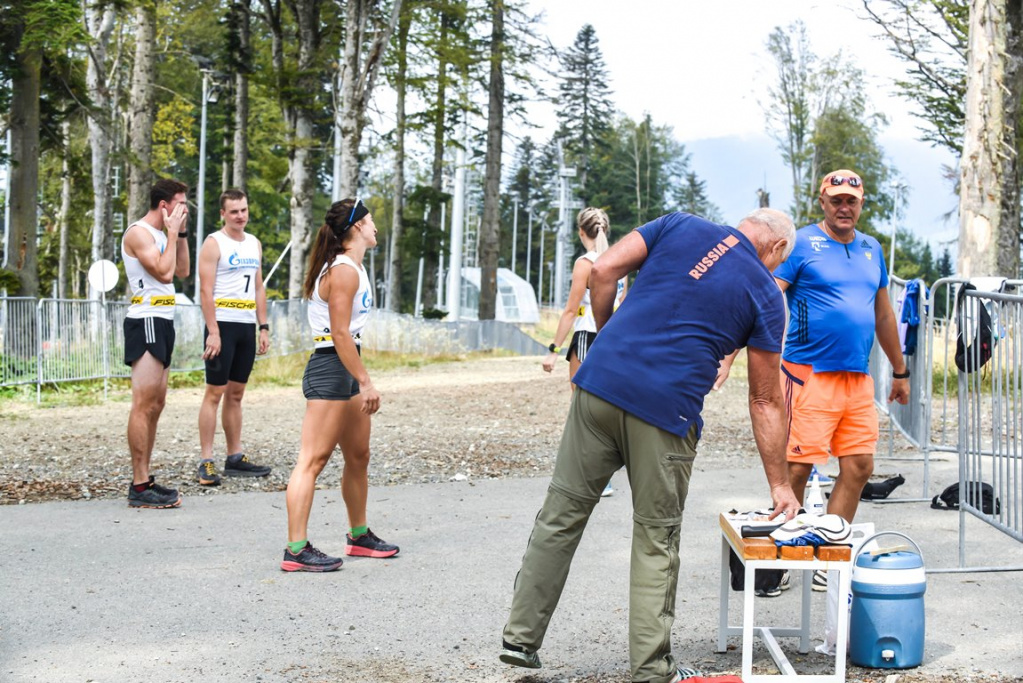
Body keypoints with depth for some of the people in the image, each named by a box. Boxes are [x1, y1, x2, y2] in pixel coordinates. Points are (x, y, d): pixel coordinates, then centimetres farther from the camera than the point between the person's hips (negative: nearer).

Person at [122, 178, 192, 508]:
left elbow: (183, 271, 17)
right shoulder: (139, 233, -12)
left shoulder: (159, 234, 18)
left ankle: (144, 480, 16)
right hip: (146, 322, -11)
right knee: (144, 405, -12)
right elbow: (164, 272, -22)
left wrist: (182, 234, 11)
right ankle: (139, 487, -12)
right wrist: (173, 232, -13)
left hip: (161, 323, 11)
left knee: (156, 404, 11)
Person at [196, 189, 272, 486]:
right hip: (222, 325, -7)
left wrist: (263, 328, 11)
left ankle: (235, 458, 16)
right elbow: (206, 290, -12)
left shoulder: (254, 244, 15)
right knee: (215, 392, -7)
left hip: (247, 327, 7)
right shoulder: (214, 243, -6)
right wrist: (213, 332, -19)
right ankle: (206, 463, -6)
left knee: (236, 393, 11)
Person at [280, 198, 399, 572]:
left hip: (345, 372, 11)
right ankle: (296, 549, -12)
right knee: (313, 460, -11)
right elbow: (340, 334, -20)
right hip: (330, 370, -11)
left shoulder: (352, 268, 17)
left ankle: (359, 536, 31)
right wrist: (366, 383, -21)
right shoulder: (344, 271, -15)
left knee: (358, 456, 18)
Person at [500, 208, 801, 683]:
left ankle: (521, 638, 17)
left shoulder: (680, 226, 14)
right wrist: (779, 484, 18)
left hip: (600, 380, 3)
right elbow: (765, 402, 11)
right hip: (667, 408, -2)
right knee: (656, 541, 10)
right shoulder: (765, 293, 9)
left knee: (561, 515, 11)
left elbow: (603, 271, 4)